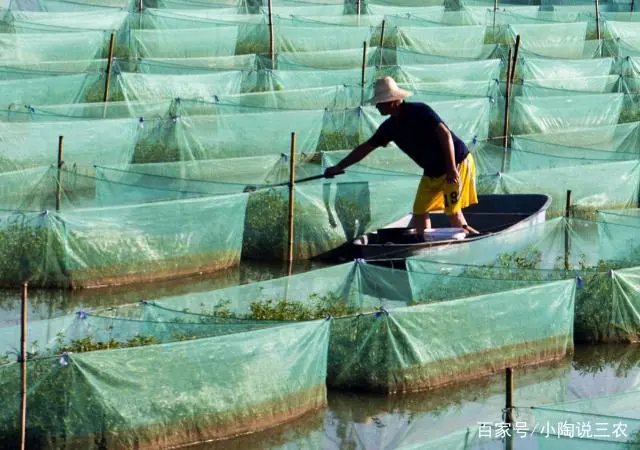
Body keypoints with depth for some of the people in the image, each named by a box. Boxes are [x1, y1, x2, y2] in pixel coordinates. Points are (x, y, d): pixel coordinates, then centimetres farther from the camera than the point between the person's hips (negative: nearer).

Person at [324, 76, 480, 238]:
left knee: (453, 211, -13)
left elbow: (445, 134, -24)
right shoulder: (390, 126, 4)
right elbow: (365, 148, 13)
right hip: (432, 171, 8)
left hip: (457, 162, -8)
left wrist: (452, 169, -28)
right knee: (420, 211, 4)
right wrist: (338, 167, 13)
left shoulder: (419, 112, -20)